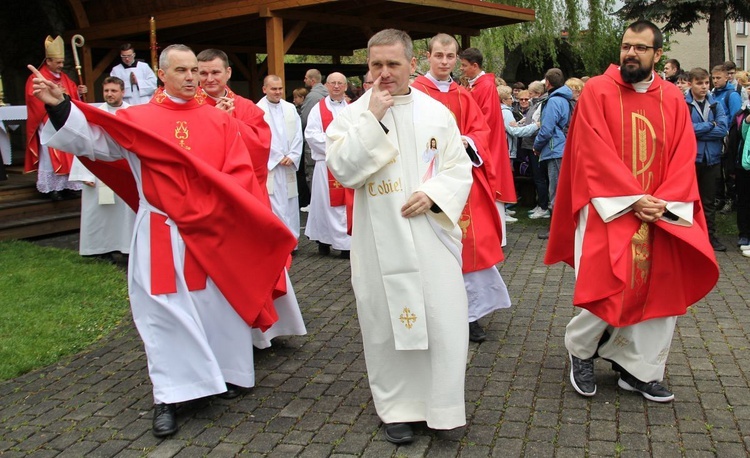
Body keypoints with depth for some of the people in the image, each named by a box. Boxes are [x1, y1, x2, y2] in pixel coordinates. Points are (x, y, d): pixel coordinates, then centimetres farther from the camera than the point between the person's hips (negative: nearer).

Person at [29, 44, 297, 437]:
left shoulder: (220, 121, 5)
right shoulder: (136, 120, 0)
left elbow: (241, 173, 1)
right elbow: (94, 140, -9)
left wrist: (212, 199, -14)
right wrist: (59, 107, -24)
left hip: (215, 232, 2)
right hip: (164, 235, -2)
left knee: (218, 305, 12)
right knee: (166, 312, 1)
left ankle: (227, 373, 30)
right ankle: (168, 397, 8)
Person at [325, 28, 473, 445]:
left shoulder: (437, 112, 6)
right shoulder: (353, 115, 2)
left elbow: (460, 169, 6)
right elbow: (343, 170, -11)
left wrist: (434, 194, -13)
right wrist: (372, 119, -15)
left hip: (432, 234, 1)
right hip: (381, 241, -1)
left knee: (444, 320, 1)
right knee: (388, 322, 5)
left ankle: (444, 404, 19)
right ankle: (399, 408, 21)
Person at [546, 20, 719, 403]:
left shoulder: (673, 99, 7)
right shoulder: (597, 92, -4)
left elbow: (683, 157, 4)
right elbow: (595, 153, -12)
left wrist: (663, 203, -11)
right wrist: (634, 199, -16)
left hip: (660, 216, 4)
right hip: (609, 211, -4)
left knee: (658, 291, 4)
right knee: (607, 289, -8)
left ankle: (641, 370, 19)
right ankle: (580, 350, 21)